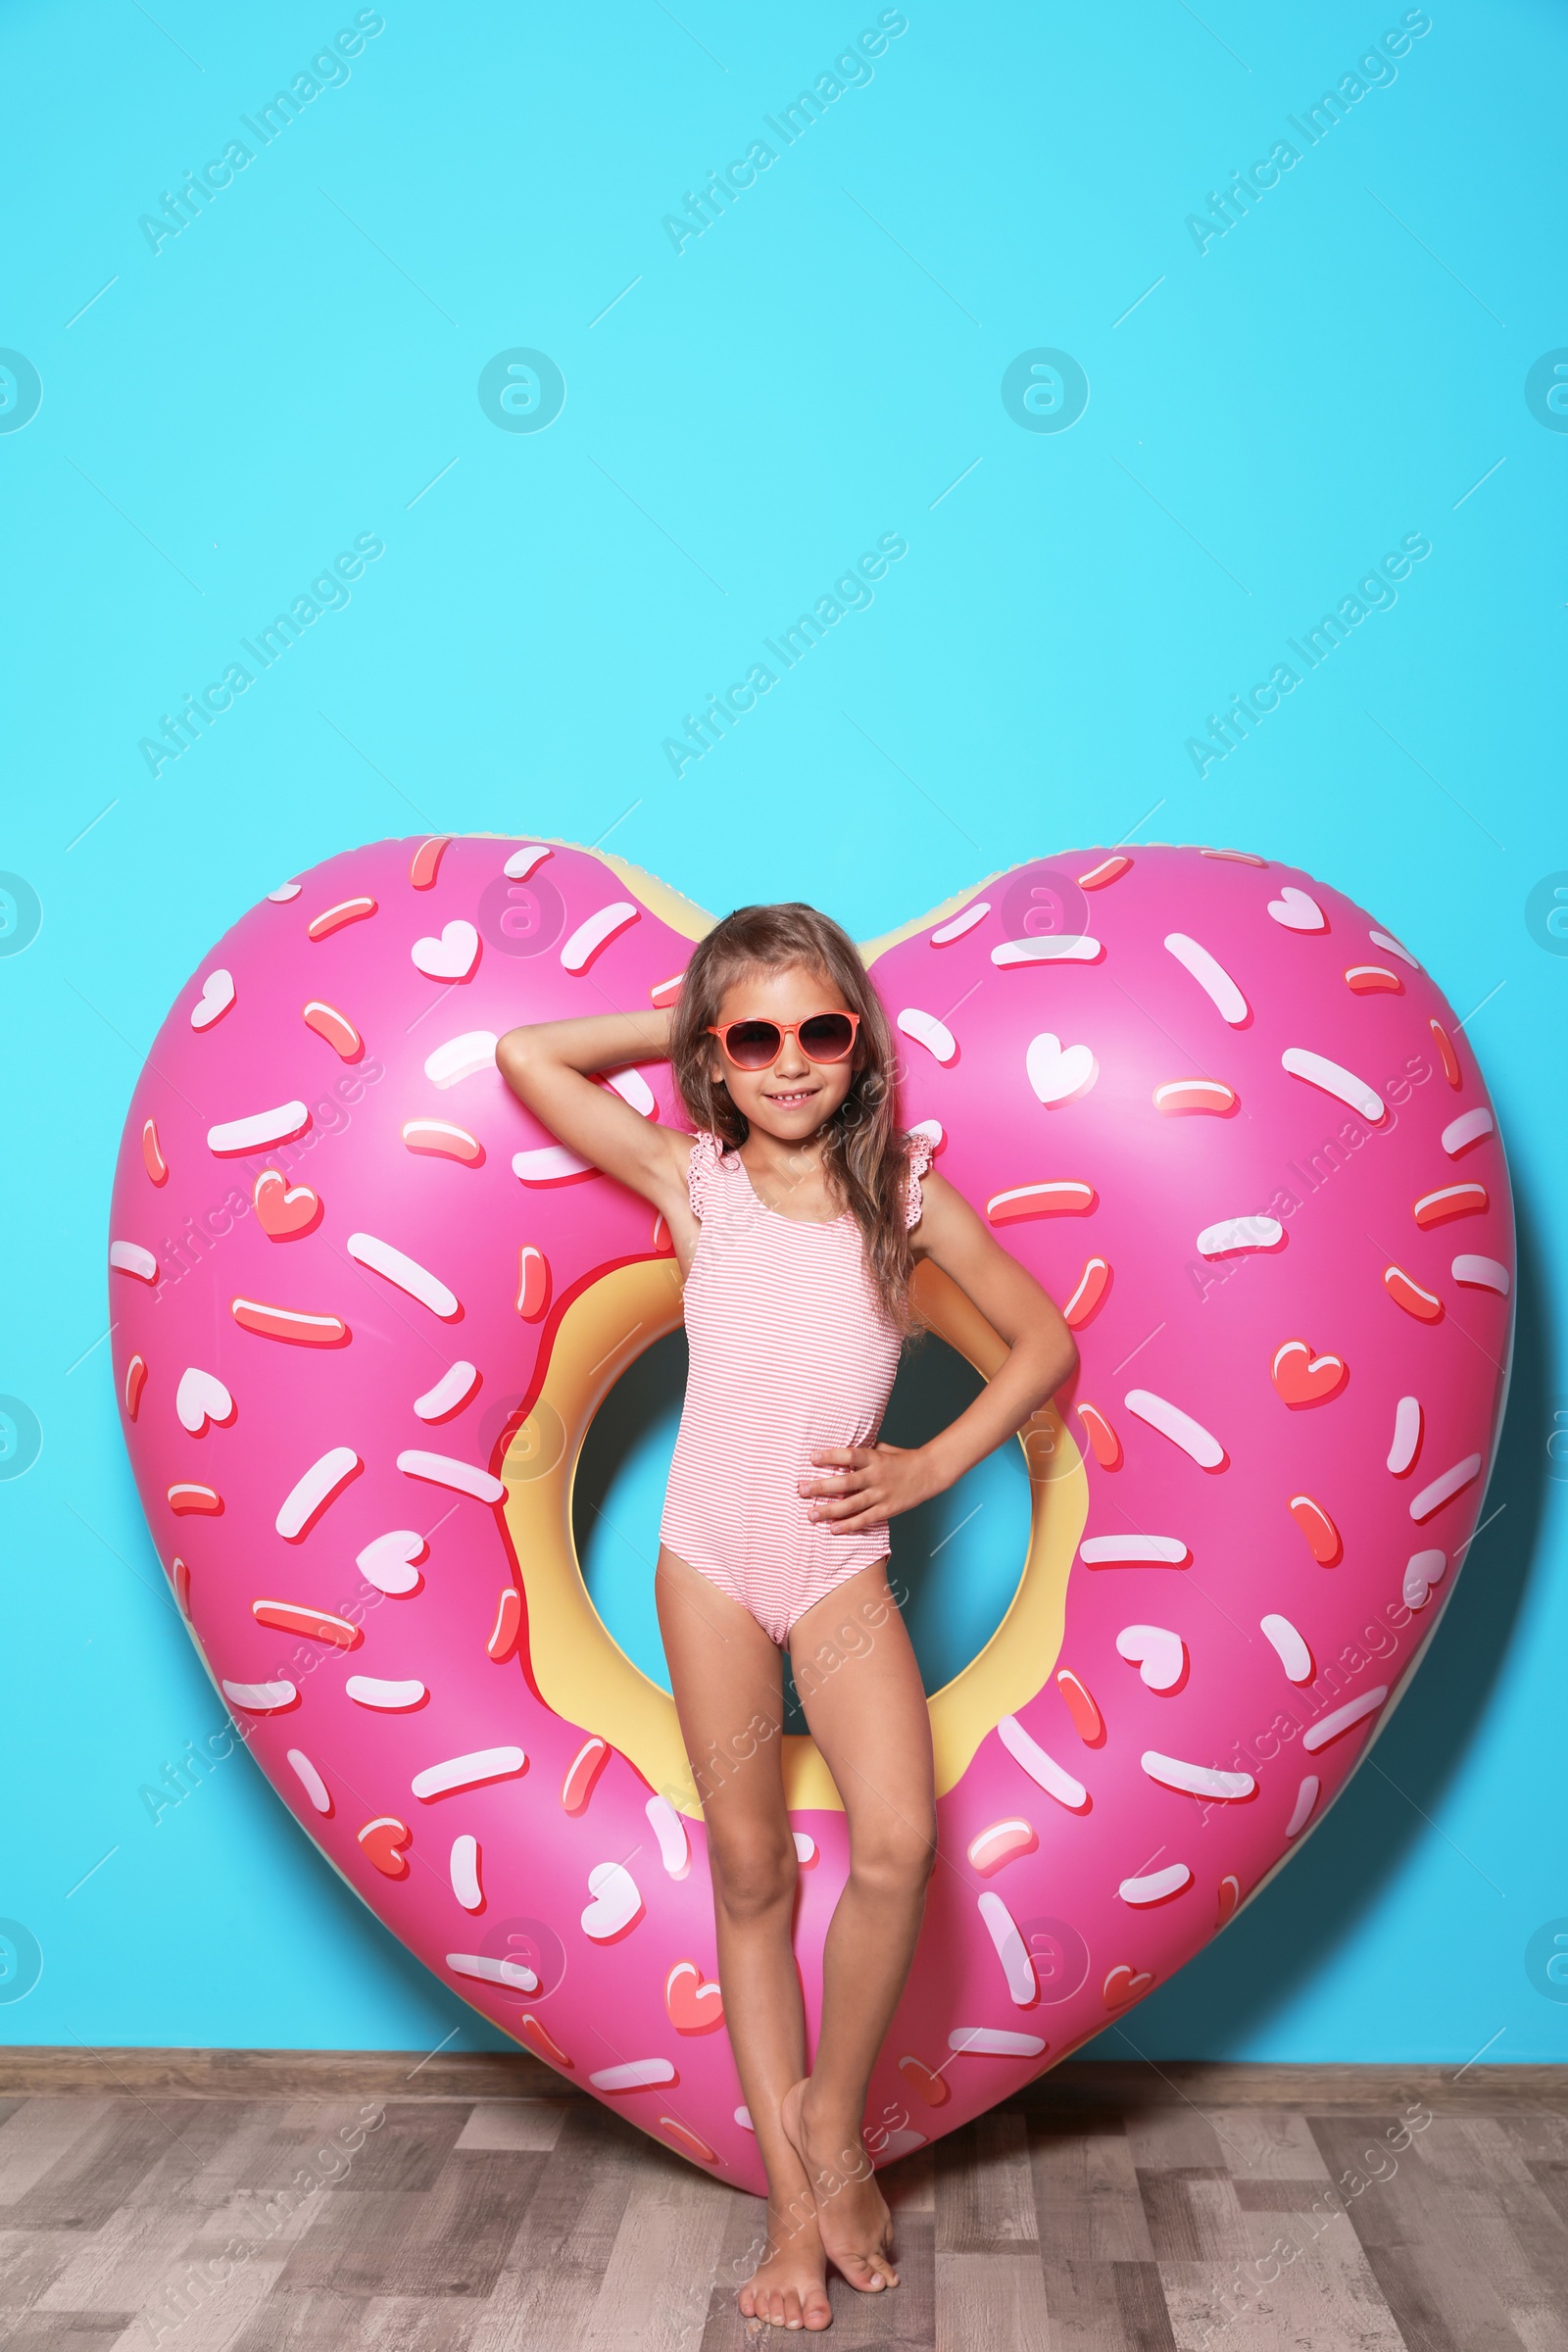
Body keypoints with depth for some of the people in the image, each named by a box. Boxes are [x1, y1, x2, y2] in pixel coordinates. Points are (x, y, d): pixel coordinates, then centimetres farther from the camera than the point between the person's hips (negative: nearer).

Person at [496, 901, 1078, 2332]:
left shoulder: (907, 1198, 0)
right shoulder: (694, 1182, -1)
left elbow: (1046, 1343, 7)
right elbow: (526, 1054, -2)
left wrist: (932, 1467, -2)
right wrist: (690, 1026, 2)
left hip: (842, 1557, 0)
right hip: (710, 1560, 0)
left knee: (898, 1841, -17)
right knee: (750, 1873, 6)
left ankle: (832, 2117, 10)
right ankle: (796, 2205, 18)